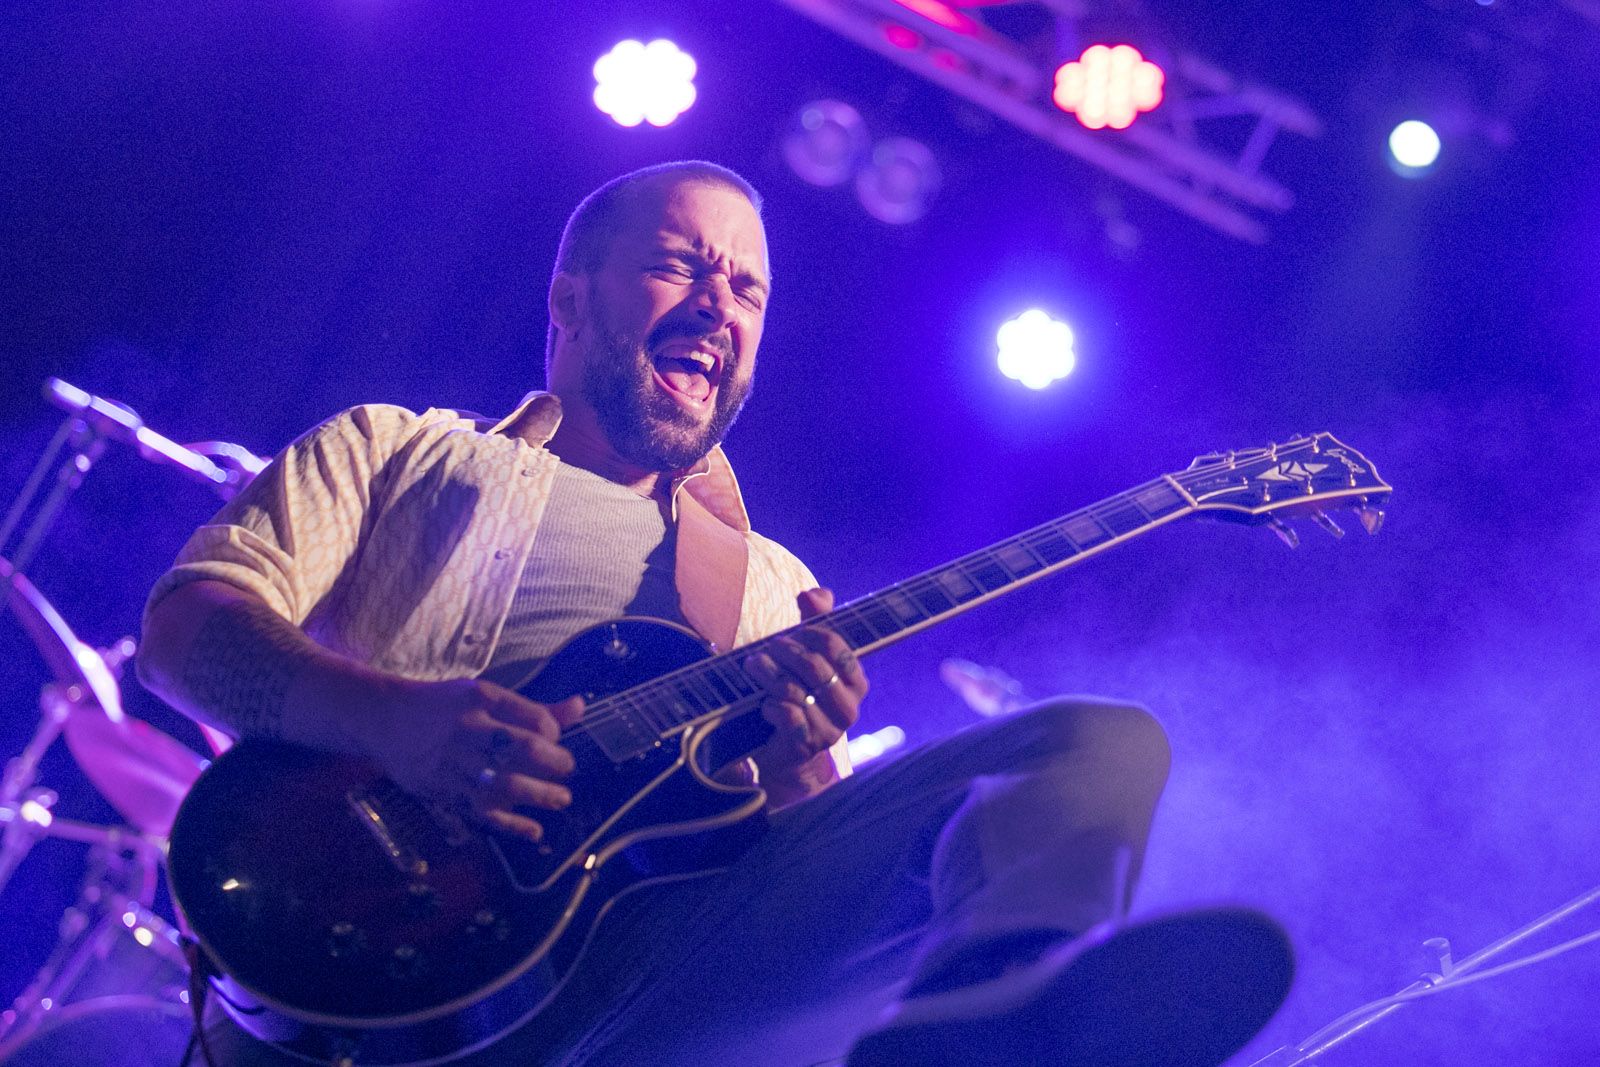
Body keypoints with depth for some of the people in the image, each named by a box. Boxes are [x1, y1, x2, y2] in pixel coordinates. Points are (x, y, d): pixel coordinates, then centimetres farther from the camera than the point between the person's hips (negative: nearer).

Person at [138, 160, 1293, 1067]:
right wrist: (394, 717, -16)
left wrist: (799, 764, -6)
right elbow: (188, 621, 6)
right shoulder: (398, 449, 23)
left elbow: (812, 859, 19)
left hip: (649, 956, 2)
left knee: (1104, 746, -22)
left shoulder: (772, 586, 29)